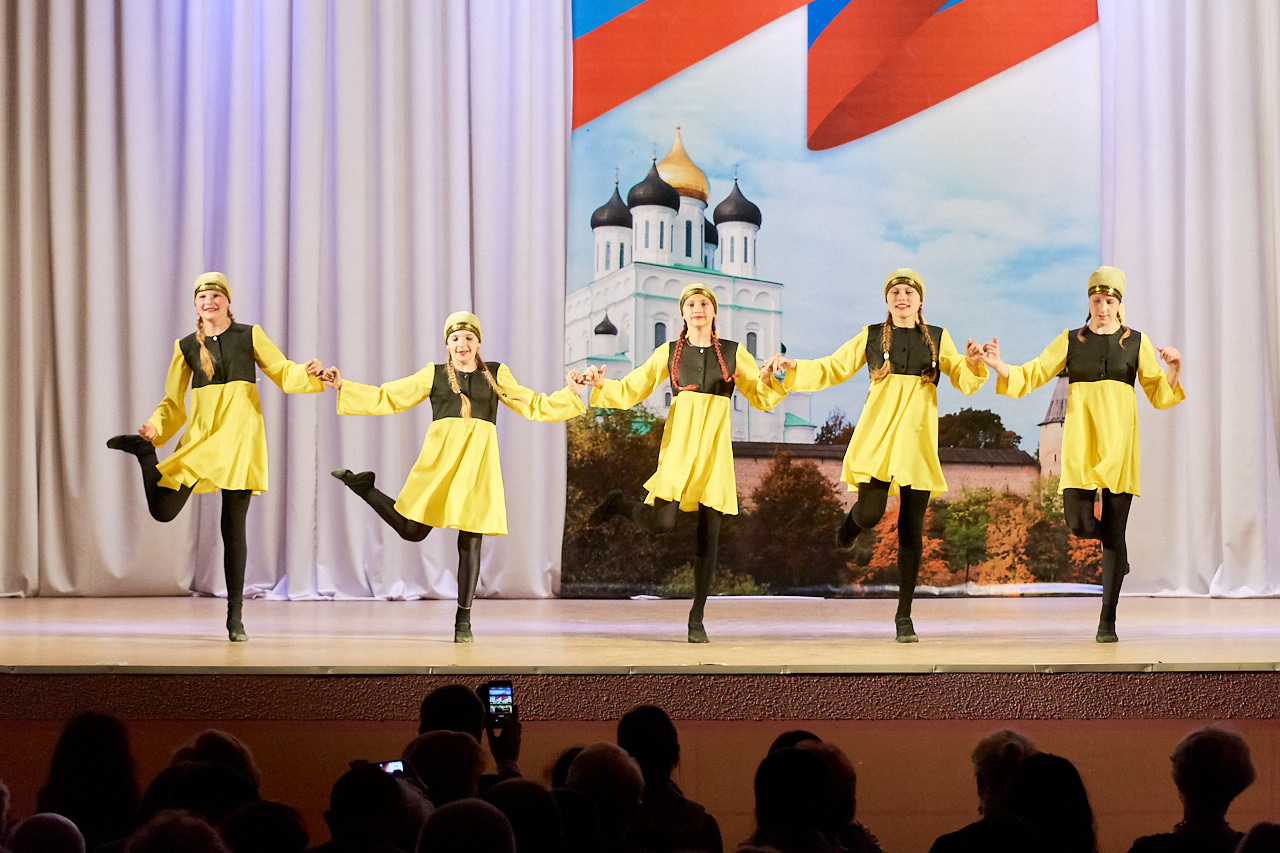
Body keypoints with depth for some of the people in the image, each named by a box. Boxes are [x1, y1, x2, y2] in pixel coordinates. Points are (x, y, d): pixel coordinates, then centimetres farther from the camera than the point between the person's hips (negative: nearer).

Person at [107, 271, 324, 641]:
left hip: (240, 434, -1)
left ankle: (235, 616, 7)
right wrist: (155, 428, -8)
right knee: (163, 511, -9)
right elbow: (173, 402, 10)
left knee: (234, 527, -1)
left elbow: (283, 372, 6)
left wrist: (308, 372, -15)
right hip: (200, 436, 1)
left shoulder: (249, 335, 4)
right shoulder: (187, 346, 8)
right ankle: (144, 450, 21)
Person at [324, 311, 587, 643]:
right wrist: (343, 387, 6)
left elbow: (533, 407, 16)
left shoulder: (495, 374, 14)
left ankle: (463, 619, 7)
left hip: (478, 459, 1)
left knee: (471, 540, -3)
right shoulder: (434, 375, 13)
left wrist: (570, 394, 3)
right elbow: (386, 398, 13)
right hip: (440, 456, -1)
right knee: (413, 531, -6)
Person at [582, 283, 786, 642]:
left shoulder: (734, 352, 11)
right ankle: (619, 504, 16)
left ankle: (697, 618, 6)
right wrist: (601, 385, -7)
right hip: (679, 439, -1)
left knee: (709, 534, -2)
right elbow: (630, 390, 11)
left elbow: (762, 397, 15)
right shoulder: (669, 352, 11)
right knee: (661, 522, -18)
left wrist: (772, 379, -6)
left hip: (715, 444, 1)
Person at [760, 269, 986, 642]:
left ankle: (904, 614, 9)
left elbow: (965, 382, 9)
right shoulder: (871, 337, 10)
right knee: (870, 514, -17)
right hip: (877, 436, -1)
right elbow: (830, 369, 13)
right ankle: (850, 523, 24)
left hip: (917, 439, 1)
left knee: (911, 530, -1)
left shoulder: (938, 338, 11)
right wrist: (791, 366, 0)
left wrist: (972, 363, -13)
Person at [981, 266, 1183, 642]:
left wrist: (1174, 371, -11)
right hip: (1080, 440, 1)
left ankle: (1107, 621, 2)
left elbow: (1160, 394, 9)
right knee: (1079, 523, -11)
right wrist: (999, 366, -9)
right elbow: (1031, 376, 8)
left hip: (1119, 441, -1)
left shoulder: (1136, 342, 8)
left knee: (1114, 531, -3)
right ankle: (1116, 551, 27)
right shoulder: (1071, 340, 10)